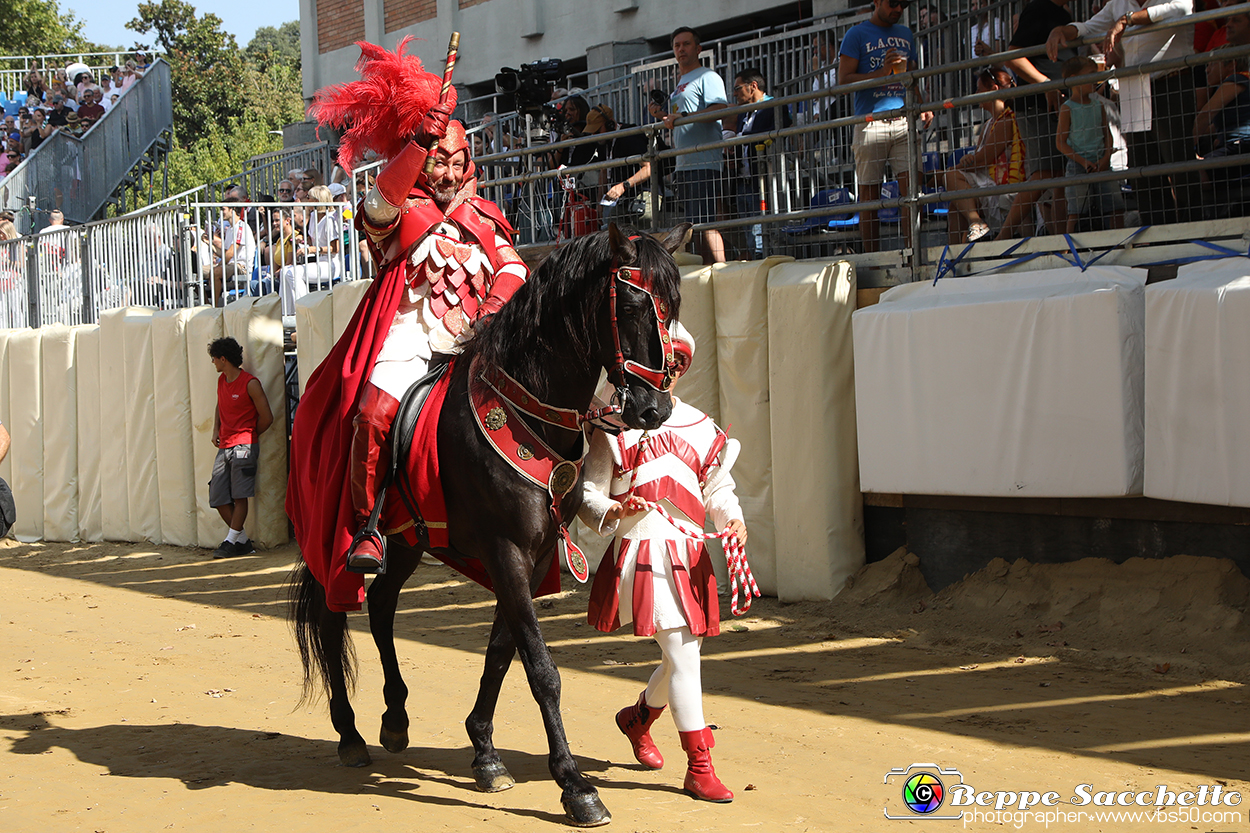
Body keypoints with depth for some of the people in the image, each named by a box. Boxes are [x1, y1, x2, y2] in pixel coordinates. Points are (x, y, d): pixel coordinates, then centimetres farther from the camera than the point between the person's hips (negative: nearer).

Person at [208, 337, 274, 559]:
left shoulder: (250, 384, -8)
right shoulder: (221, 381, 13)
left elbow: (266, 417, -4)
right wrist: (216, 430, 15)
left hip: (243, 446, -7)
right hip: (224, 447, 7)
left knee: (240, 495, -8)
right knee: (219, 498, 1)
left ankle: (231, 541, -3)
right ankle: (243, 541, 9)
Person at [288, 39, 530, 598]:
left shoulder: (483, 219, 22)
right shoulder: (402, 214, 8)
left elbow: (512, 266, 15)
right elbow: (382, 201, -15)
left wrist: (497, 304, -7)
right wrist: (421, 142, -26)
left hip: (471, 346, 4)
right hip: (408, 342, -4)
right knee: (374, 415, -28)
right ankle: (366, 527, -17)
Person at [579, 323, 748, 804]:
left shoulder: (701, 429, 13)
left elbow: (717, 487, 13)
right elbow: (589, 494, 0)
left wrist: (733, 518, -8)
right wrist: (609, 512, -22)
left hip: (690, 555, 6)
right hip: (642, 551, -6)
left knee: (685, 655, 15)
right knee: (682, 656, -13)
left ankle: (638, 717, 45)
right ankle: (699, 768, -8)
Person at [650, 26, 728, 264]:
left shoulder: (707, 77, -1)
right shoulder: (679, 85, 27)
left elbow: (720, 109, -17)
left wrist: (682, 116, -21)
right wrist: (663, 116, 14)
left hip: (704, 162, -9)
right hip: (683, 164, 9)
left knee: (706, 223, -15)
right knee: (693, 225, 6)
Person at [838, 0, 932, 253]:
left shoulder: (905, 34, 21)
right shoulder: (857, 34, 5)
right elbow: (844, 79, -3)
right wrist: (882, 72, -15)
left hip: (904, 120, 4)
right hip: (871, 122, -4)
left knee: (911, 186, -9)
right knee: (869, 195, -2)